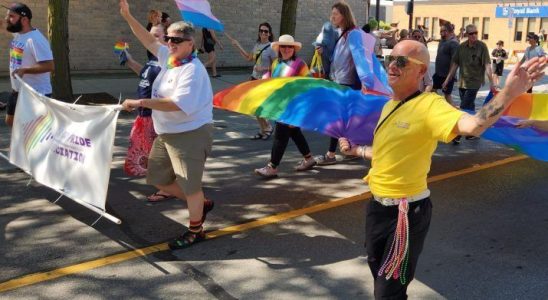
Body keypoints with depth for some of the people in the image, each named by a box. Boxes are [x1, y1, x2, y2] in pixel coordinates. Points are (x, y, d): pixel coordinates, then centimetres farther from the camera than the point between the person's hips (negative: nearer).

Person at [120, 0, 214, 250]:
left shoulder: (193, 70, -21)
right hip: (166, 134, 10)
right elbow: (149, 41, 17)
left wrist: (140, 103, -29)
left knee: (189, 185, 1)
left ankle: (195, 231, 22)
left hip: (190, 134, -10)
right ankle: (201, 204, 34)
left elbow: (178, 104, -31)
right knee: (157, 178, 17)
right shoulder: (168, 57, 6)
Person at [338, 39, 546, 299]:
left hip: (406, 212, -8)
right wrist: (356, 150, 28)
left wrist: (509, 92, -54)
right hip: (378, 205, 8)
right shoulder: (389, 105, 7)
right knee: (379, 274, 28)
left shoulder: (428, 105, -20)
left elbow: (473, 125, -40)